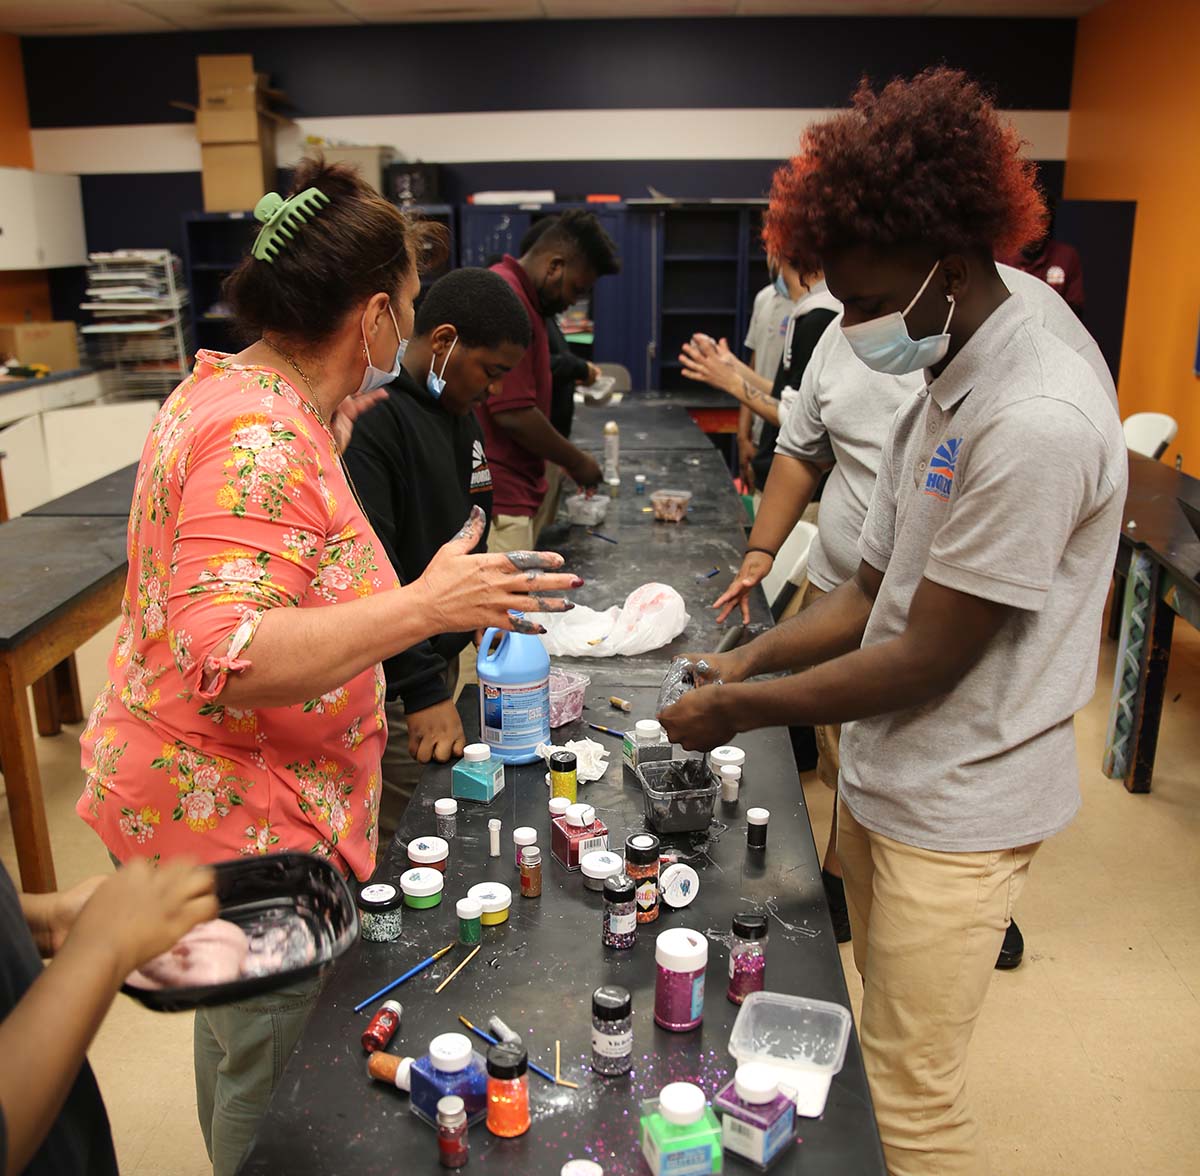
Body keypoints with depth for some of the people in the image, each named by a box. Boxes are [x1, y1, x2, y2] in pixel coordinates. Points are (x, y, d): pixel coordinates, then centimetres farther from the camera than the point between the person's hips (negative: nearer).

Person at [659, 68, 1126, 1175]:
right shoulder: (937, 397, 8)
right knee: (879, 1052, 22)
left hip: (957, 808, -8)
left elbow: (926, 662, -22)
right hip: (882, 780, 9)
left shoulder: (1035, 423, -24)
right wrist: (750, 658, -2)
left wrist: (742, 708, -12)